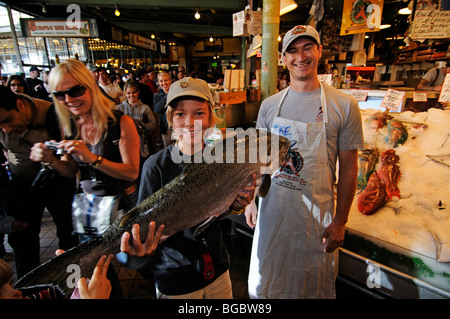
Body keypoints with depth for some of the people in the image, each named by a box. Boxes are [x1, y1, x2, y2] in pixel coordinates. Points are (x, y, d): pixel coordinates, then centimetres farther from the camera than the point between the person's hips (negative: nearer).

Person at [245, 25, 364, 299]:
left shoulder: (344, 106, -7)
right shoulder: (269, 105, 1)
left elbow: (349, 168, -5)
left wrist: (340, 221, -5)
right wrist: (252, 200, 6)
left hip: (316, 213, -2)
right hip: (272, 207, 3)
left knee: (314, 285, 19)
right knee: (266, 281, 21)